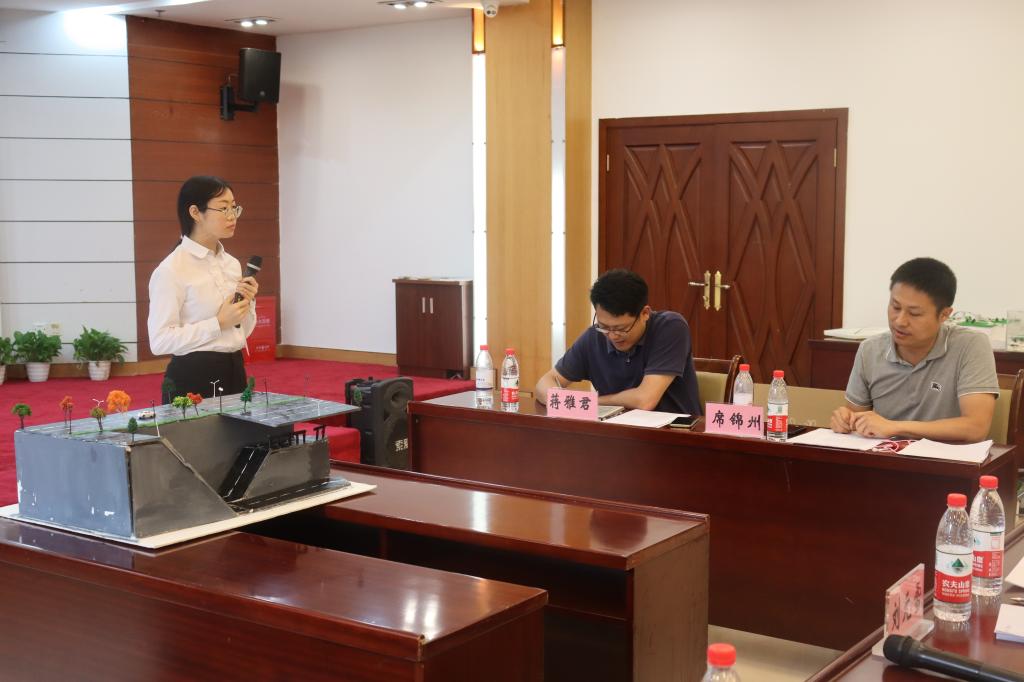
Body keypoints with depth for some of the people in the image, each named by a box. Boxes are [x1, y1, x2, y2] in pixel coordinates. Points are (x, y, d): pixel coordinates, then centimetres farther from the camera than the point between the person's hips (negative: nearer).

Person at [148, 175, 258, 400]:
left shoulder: (232, 263, 9)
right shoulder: (171, 270, -13)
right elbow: (160, 341, -18)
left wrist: (248, 304, -3)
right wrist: (219, 323, -20)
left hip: (234, 372, 7)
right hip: (193, 377, -7)